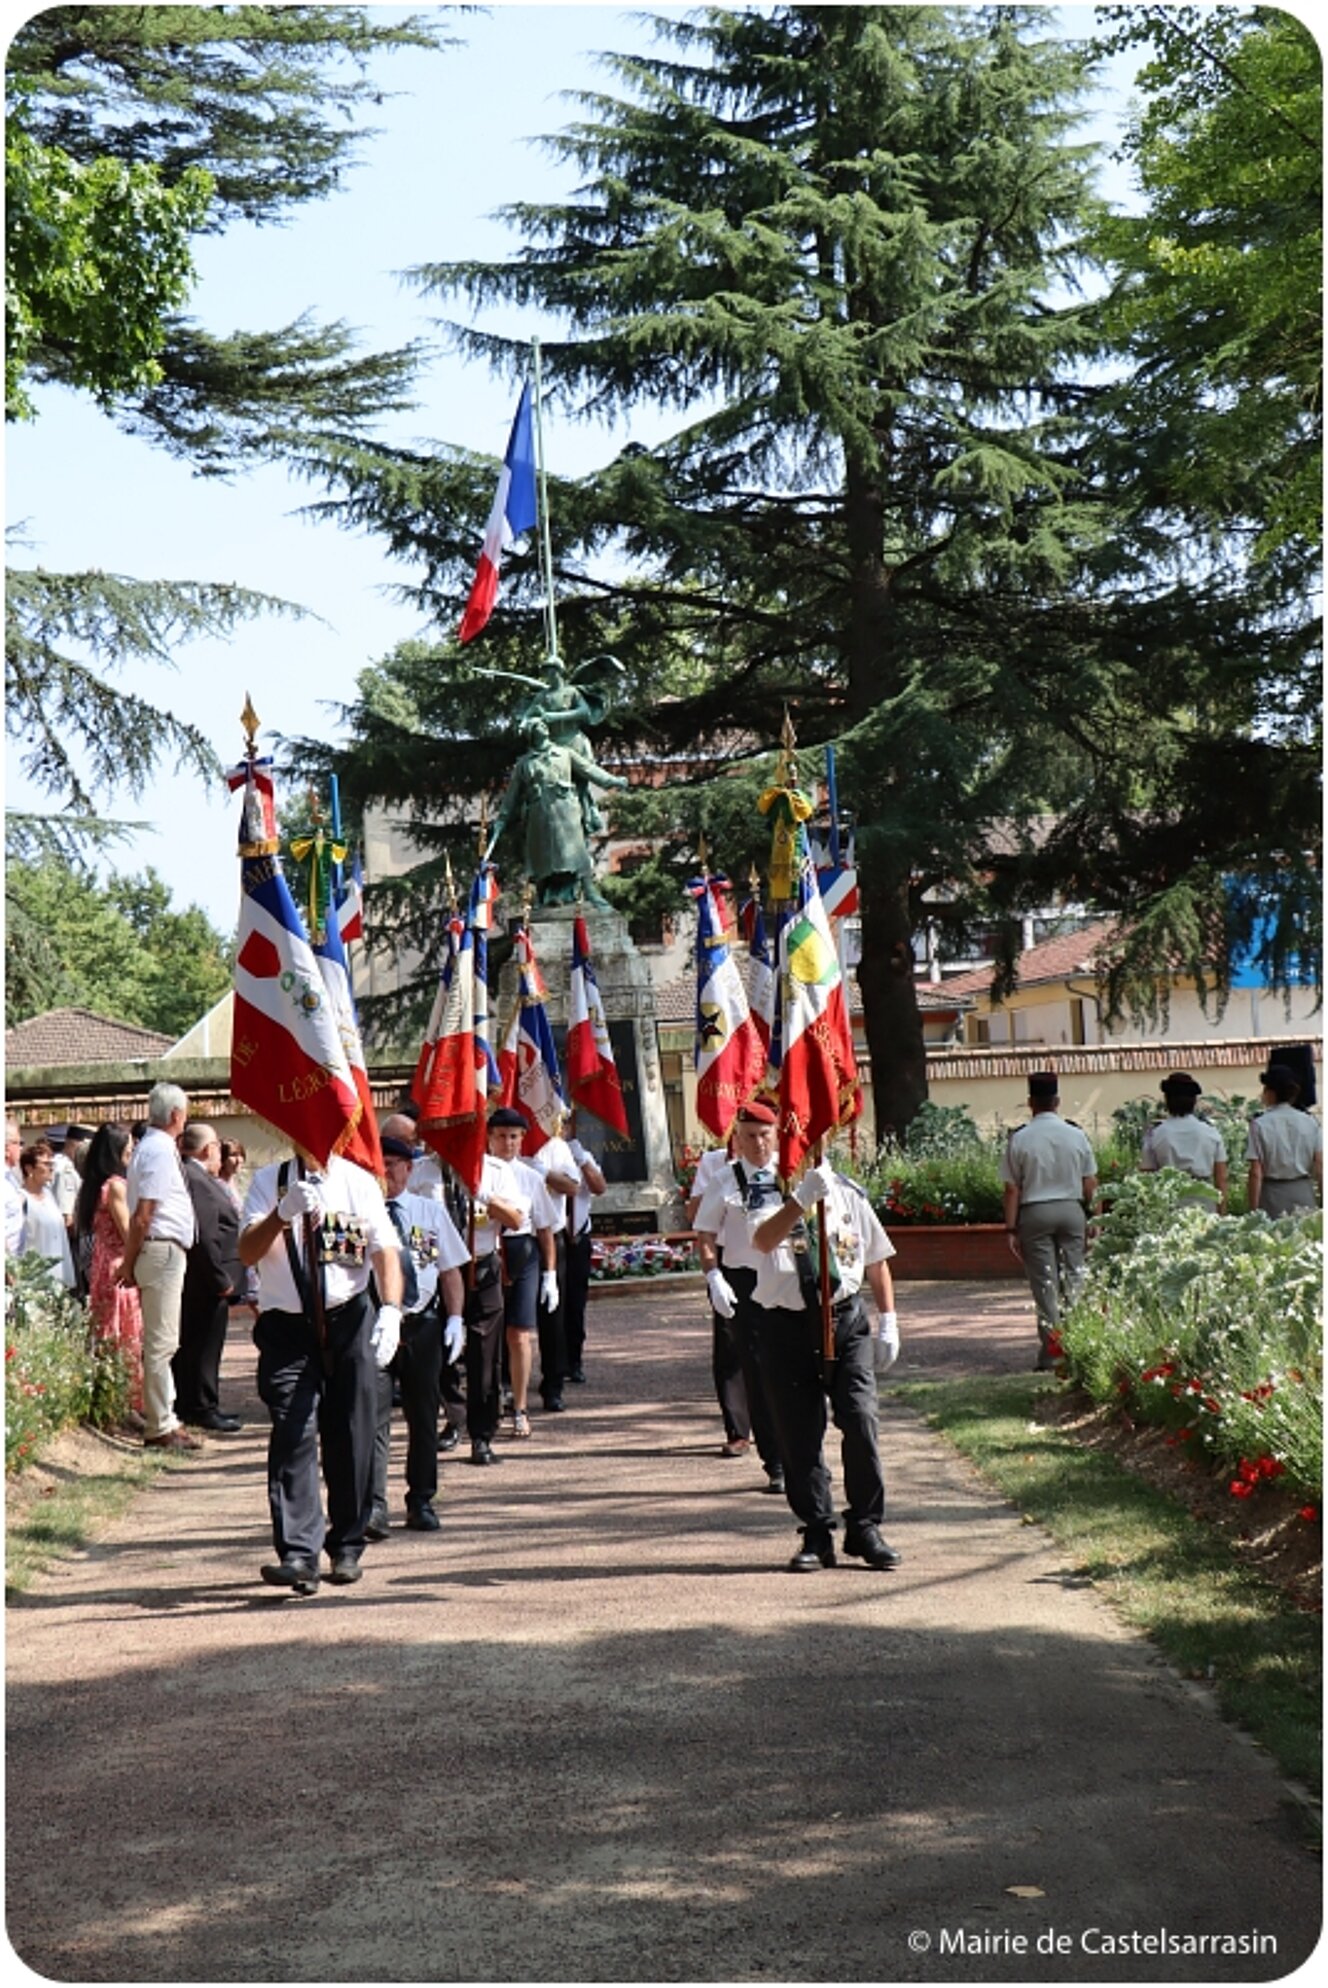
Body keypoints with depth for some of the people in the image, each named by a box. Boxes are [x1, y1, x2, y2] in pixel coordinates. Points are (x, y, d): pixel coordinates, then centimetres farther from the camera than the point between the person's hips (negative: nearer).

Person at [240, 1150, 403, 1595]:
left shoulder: (359, 1182, 7)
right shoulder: (269, 1182, 5)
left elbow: (385, 1249, 1)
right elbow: (247, 1252, -4)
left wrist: (391, 1309, -14)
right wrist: (285, 1212, -21)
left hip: (349, 1321, 1)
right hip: (287, 1327, -1)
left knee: (352, 1437, 4)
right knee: (293, 1434, -12)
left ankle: (346, 1549, 17)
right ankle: (299, 1555, -17)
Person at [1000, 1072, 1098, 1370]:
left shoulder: (1019, 1139, -6)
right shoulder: (1076, 1135, 0)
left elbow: (1012, 1189, -5)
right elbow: (1090, 1185, 4)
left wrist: (1012, 1228, 0)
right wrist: (1094, 1221, 14)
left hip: (1034, 1212, -2)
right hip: (1072, 1210, 2)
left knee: (1045, 1284, 1)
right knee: (1073, 1279, 10)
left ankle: (1050, 1352, -1)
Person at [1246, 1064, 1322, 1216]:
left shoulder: (1260, 1125, -6)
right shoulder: (1311, 1123, 3)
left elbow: (1256, 1173, -8)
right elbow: (1320, 1168, 3)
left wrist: (1253, 1211, -4)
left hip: (1274, 1194, -3)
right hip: (1304, 1192, 3)